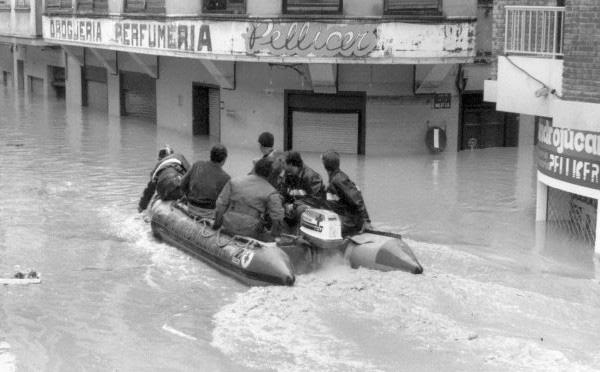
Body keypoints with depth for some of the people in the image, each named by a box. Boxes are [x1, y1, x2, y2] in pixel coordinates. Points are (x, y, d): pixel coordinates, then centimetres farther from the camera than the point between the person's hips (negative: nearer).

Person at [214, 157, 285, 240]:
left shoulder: (234, 182, 2)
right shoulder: (271, 193, -7)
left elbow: (222, 203, 4)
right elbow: (277, 218, -11)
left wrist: (217, 224, 14)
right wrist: (273, 236, 3)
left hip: (229, 228, 4)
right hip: (250, 232, -4)